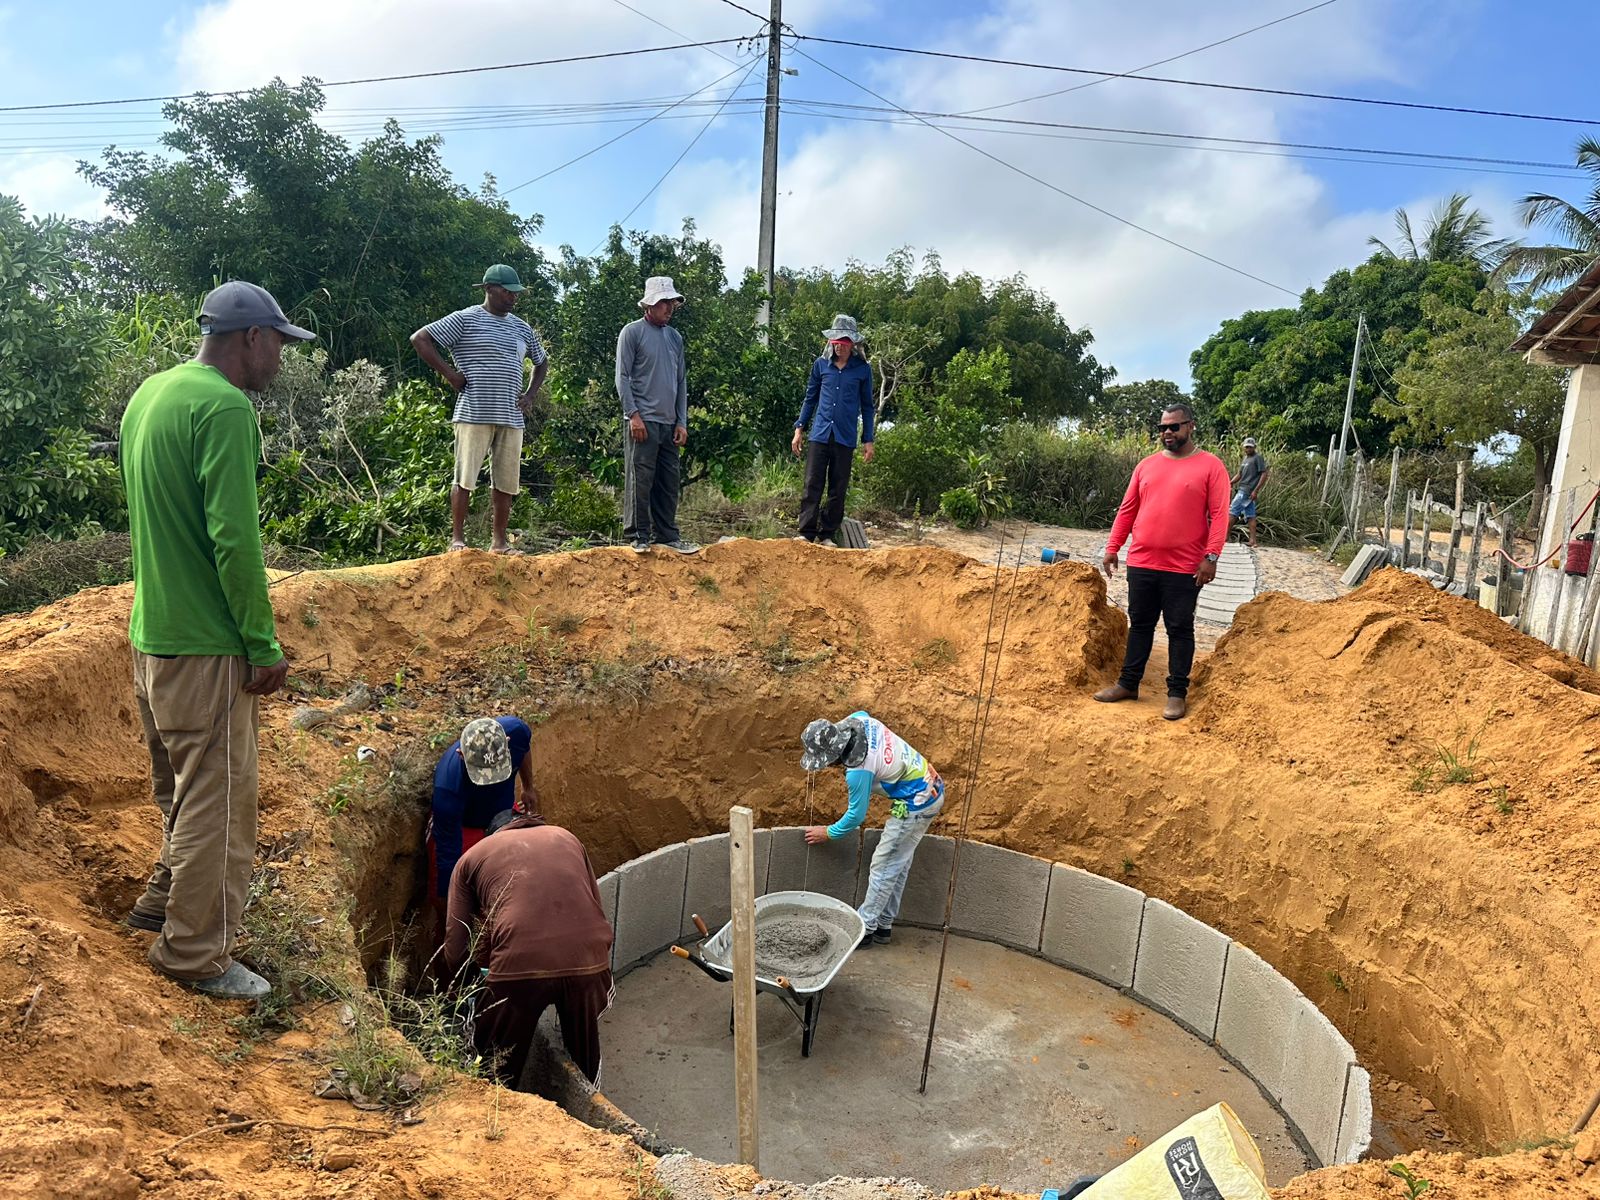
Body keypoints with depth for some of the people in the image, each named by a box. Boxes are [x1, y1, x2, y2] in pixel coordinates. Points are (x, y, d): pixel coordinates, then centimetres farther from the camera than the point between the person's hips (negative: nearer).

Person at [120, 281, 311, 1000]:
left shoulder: (150, 393, 13)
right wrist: (264, 646, -16)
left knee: (182, 789, 24)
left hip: (152, 635, 10)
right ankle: (196, 956, 13)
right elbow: (234, 538, -23)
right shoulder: (225, 408, -18)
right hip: (205, 645, -10)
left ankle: (164, 903, 39)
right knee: (218, 801, 2)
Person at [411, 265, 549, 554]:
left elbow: (542, 362, 31)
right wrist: (449, 373, -9)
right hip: (473, 414, -5)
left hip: (511, 418, 5)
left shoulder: (522, 328, 16)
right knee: (465, 478, -3)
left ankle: (500, 541, 14)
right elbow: (420, 338, -4)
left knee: (506, 482, 6)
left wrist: (531, 394, 16)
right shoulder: (465, 320, -1)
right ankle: (457, 538, 5)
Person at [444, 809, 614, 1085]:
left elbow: (456, 950, 18)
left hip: (519, 966, -2)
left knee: (497, 1074, 25)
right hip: (588, 960, 3)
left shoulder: (471, 857, 22)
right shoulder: (566, 838, 28)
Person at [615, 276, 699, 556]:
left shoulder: (675, 337, 16)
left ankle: (667, 535, 15)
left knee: (669, 483, 8)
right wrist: (634, 415, -14)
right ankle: (638, 536, 3)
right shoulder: (633, 332, -2)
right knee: (640, 480, -4)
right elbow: (622, 377, -6)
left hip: (669, 423, 6)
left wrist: (682, 422, 11)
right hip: (643, 420, -6)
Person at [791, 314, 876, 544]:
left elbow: (867, 406, 10)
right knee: (812, 485, -4)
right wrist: (799, 428, 9)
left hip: (845, 438, 0)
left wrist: (868, 440, 6)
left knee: (838, 489, 4)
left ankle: (827, 535, 13)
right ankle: (806, 533, -1)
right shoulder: (821, 364, 6)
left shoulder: (863, 369, 3)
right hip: (820, 434, 0)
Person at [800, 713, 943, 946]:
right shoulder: (859, 721, -10)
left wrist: (828, 833, 4)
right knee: (898, 863, 16)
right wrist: (829, 732, 7)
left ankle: (864, 929, 11)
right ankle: (883, 926, 25)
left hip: (916, 805, -10)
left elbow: (856, 816, -14)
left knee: (883, 867, 0)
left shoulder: (858, 771, -29)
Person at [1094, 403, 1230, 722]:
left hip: (1184, 568, -4)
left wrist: (1211, 557, -16)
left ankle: (1177, 693, 12)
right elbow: (1127, 510, 11)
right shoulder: (1146, 466, 9)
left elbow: (1219, 515, -8)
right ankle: (1128, 683, 23)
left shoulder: (1211, 466, -4)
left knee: (1180, 629, 4)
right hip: (1141, 563, 4)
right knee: (1139, 624, 13)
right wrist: (1112, 548, 7)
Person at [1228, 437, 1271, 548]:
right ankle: (1253, 541, 7)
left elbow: (1264, 474, -11)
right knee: (1250, 516, 7)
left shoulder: (1258, 458, -7)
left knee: (1232, 512, -9)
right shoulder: (1244, 459, 18)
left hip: (1248, 491, -9)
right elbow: (1240, 474, 21)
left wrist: (1256, 490, -17)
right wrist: (1230, 483, 5)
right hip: (1242, 490, 9)